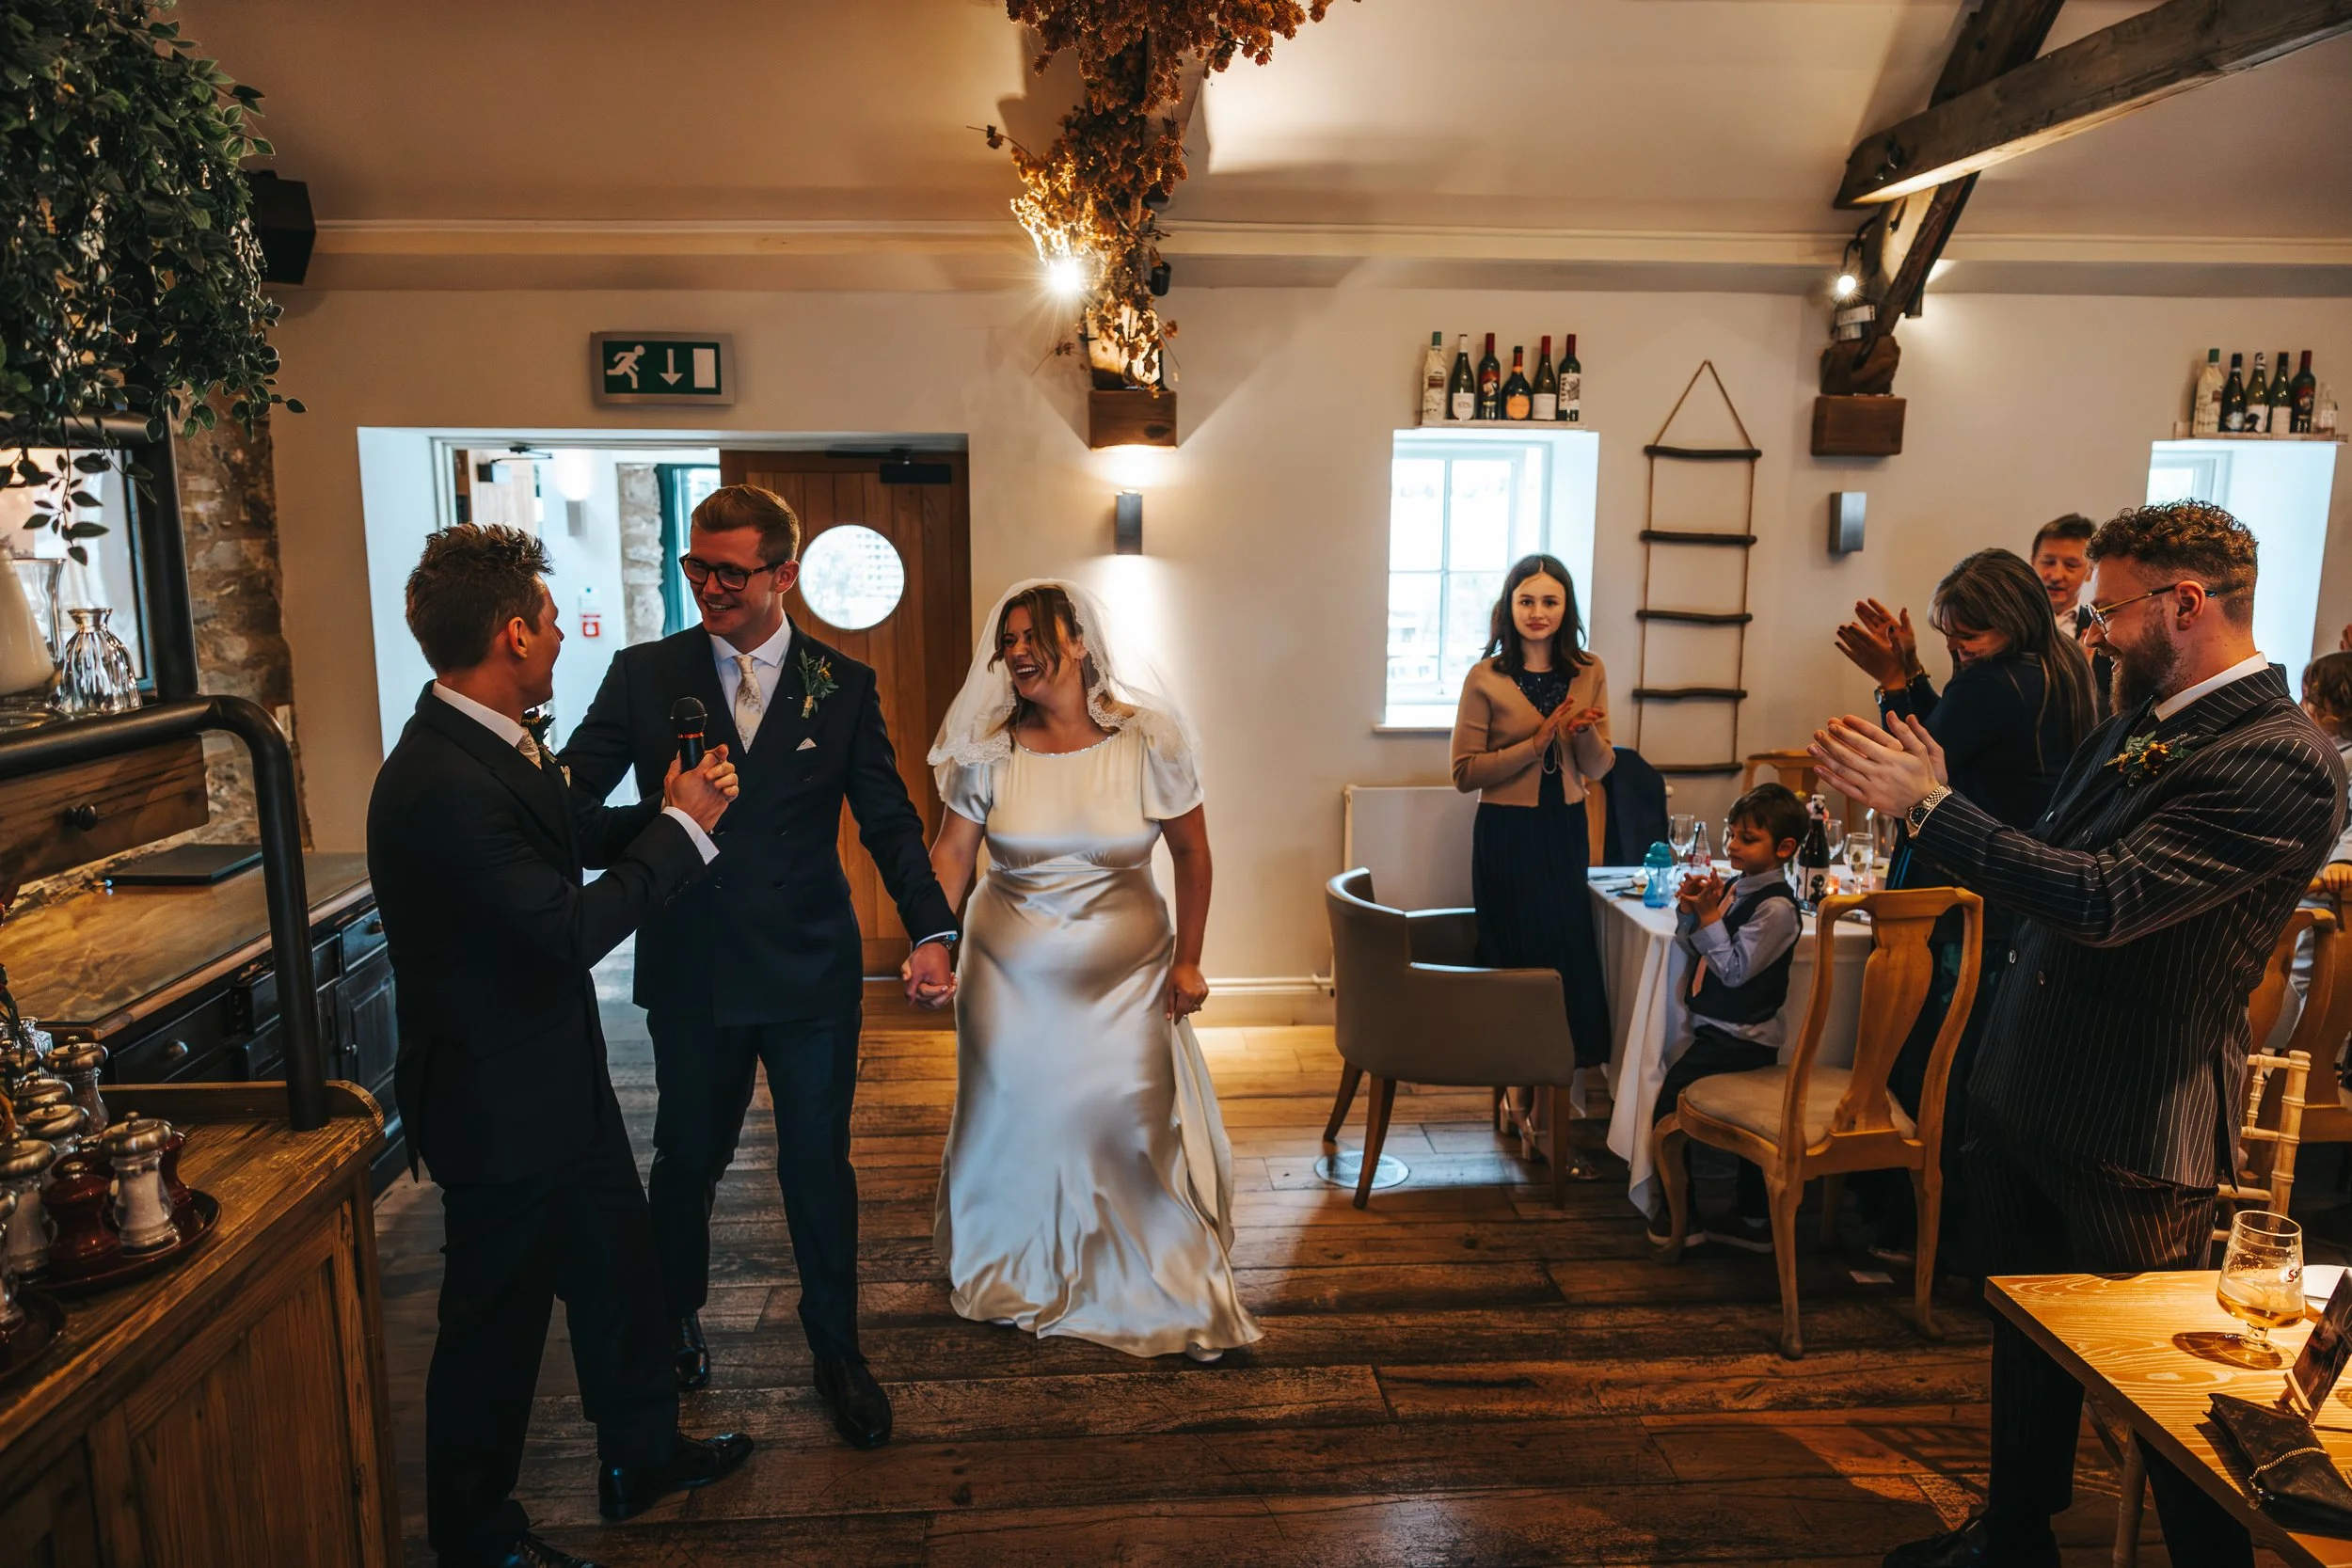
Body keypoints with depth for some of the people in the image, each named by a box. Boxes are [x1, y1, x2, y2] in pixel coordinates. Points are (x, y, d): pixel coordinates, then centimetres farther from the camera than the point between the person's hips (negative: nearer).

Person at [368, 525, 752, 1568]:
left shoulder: (491, 743, 1)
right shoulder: (440, 785, -30)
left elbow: (566, 843, 14)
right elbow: (568, 927, -30)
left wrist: (662, 811, 1)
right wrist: (681, 827, -20)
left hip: (557, 1073, 10)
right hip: (499, 1100, -9)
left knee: (617, 1260, 22)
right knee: (496, 1315, 10)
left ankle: (641, 1454, 43)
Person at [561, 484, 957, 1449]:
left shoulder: (844, 686, -1)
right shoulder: (642, 676, 0)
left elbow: (889, 819, -1)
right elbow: (573, 792, -3)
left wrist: (931, 931, -14)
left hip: (811, 972, 0)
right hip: (690, 971, 1)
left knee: (819, 1162, 9)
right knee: (686, 1157, 17)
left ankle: (836, 1349, 29)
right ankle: (674, 1321, 44)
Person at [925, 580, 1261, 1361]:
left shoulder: (1148, 739, -10)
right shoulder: (987, 749, -6)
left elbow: (1193, 852, -2)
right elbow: (951, 853, -5)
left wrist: (1187, 961, -3)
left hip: (1125, 971, -1)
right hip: (1013, 971, 2)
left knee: (1137, 1119, 1)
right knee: (1013, 1117, 12)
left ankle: (1158, 1285, 25)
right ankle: (1014, 1278, 37)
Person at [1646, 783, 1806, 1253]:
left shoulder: (1776, 907, -18)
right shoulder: (1738, 888, 8)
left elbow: (1734, 969, -21)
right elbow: (1696, 952, 11)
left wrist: (1708, 916, -20)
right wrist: (1690, 912, -6)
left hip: (1740, 1039, -9)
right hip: (1721, 1030, 9)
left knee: (1670, 1100, -12)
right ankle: (1754, 1221, 28)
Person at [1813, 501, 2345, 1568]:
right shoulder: (2136, 722, 6)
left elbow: (2106, 898, -31)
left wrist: (1929, 805, -29)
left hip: (2133, 1127, -9)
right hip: (2023, 1090, 9)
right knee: (2025, 1335, 23)